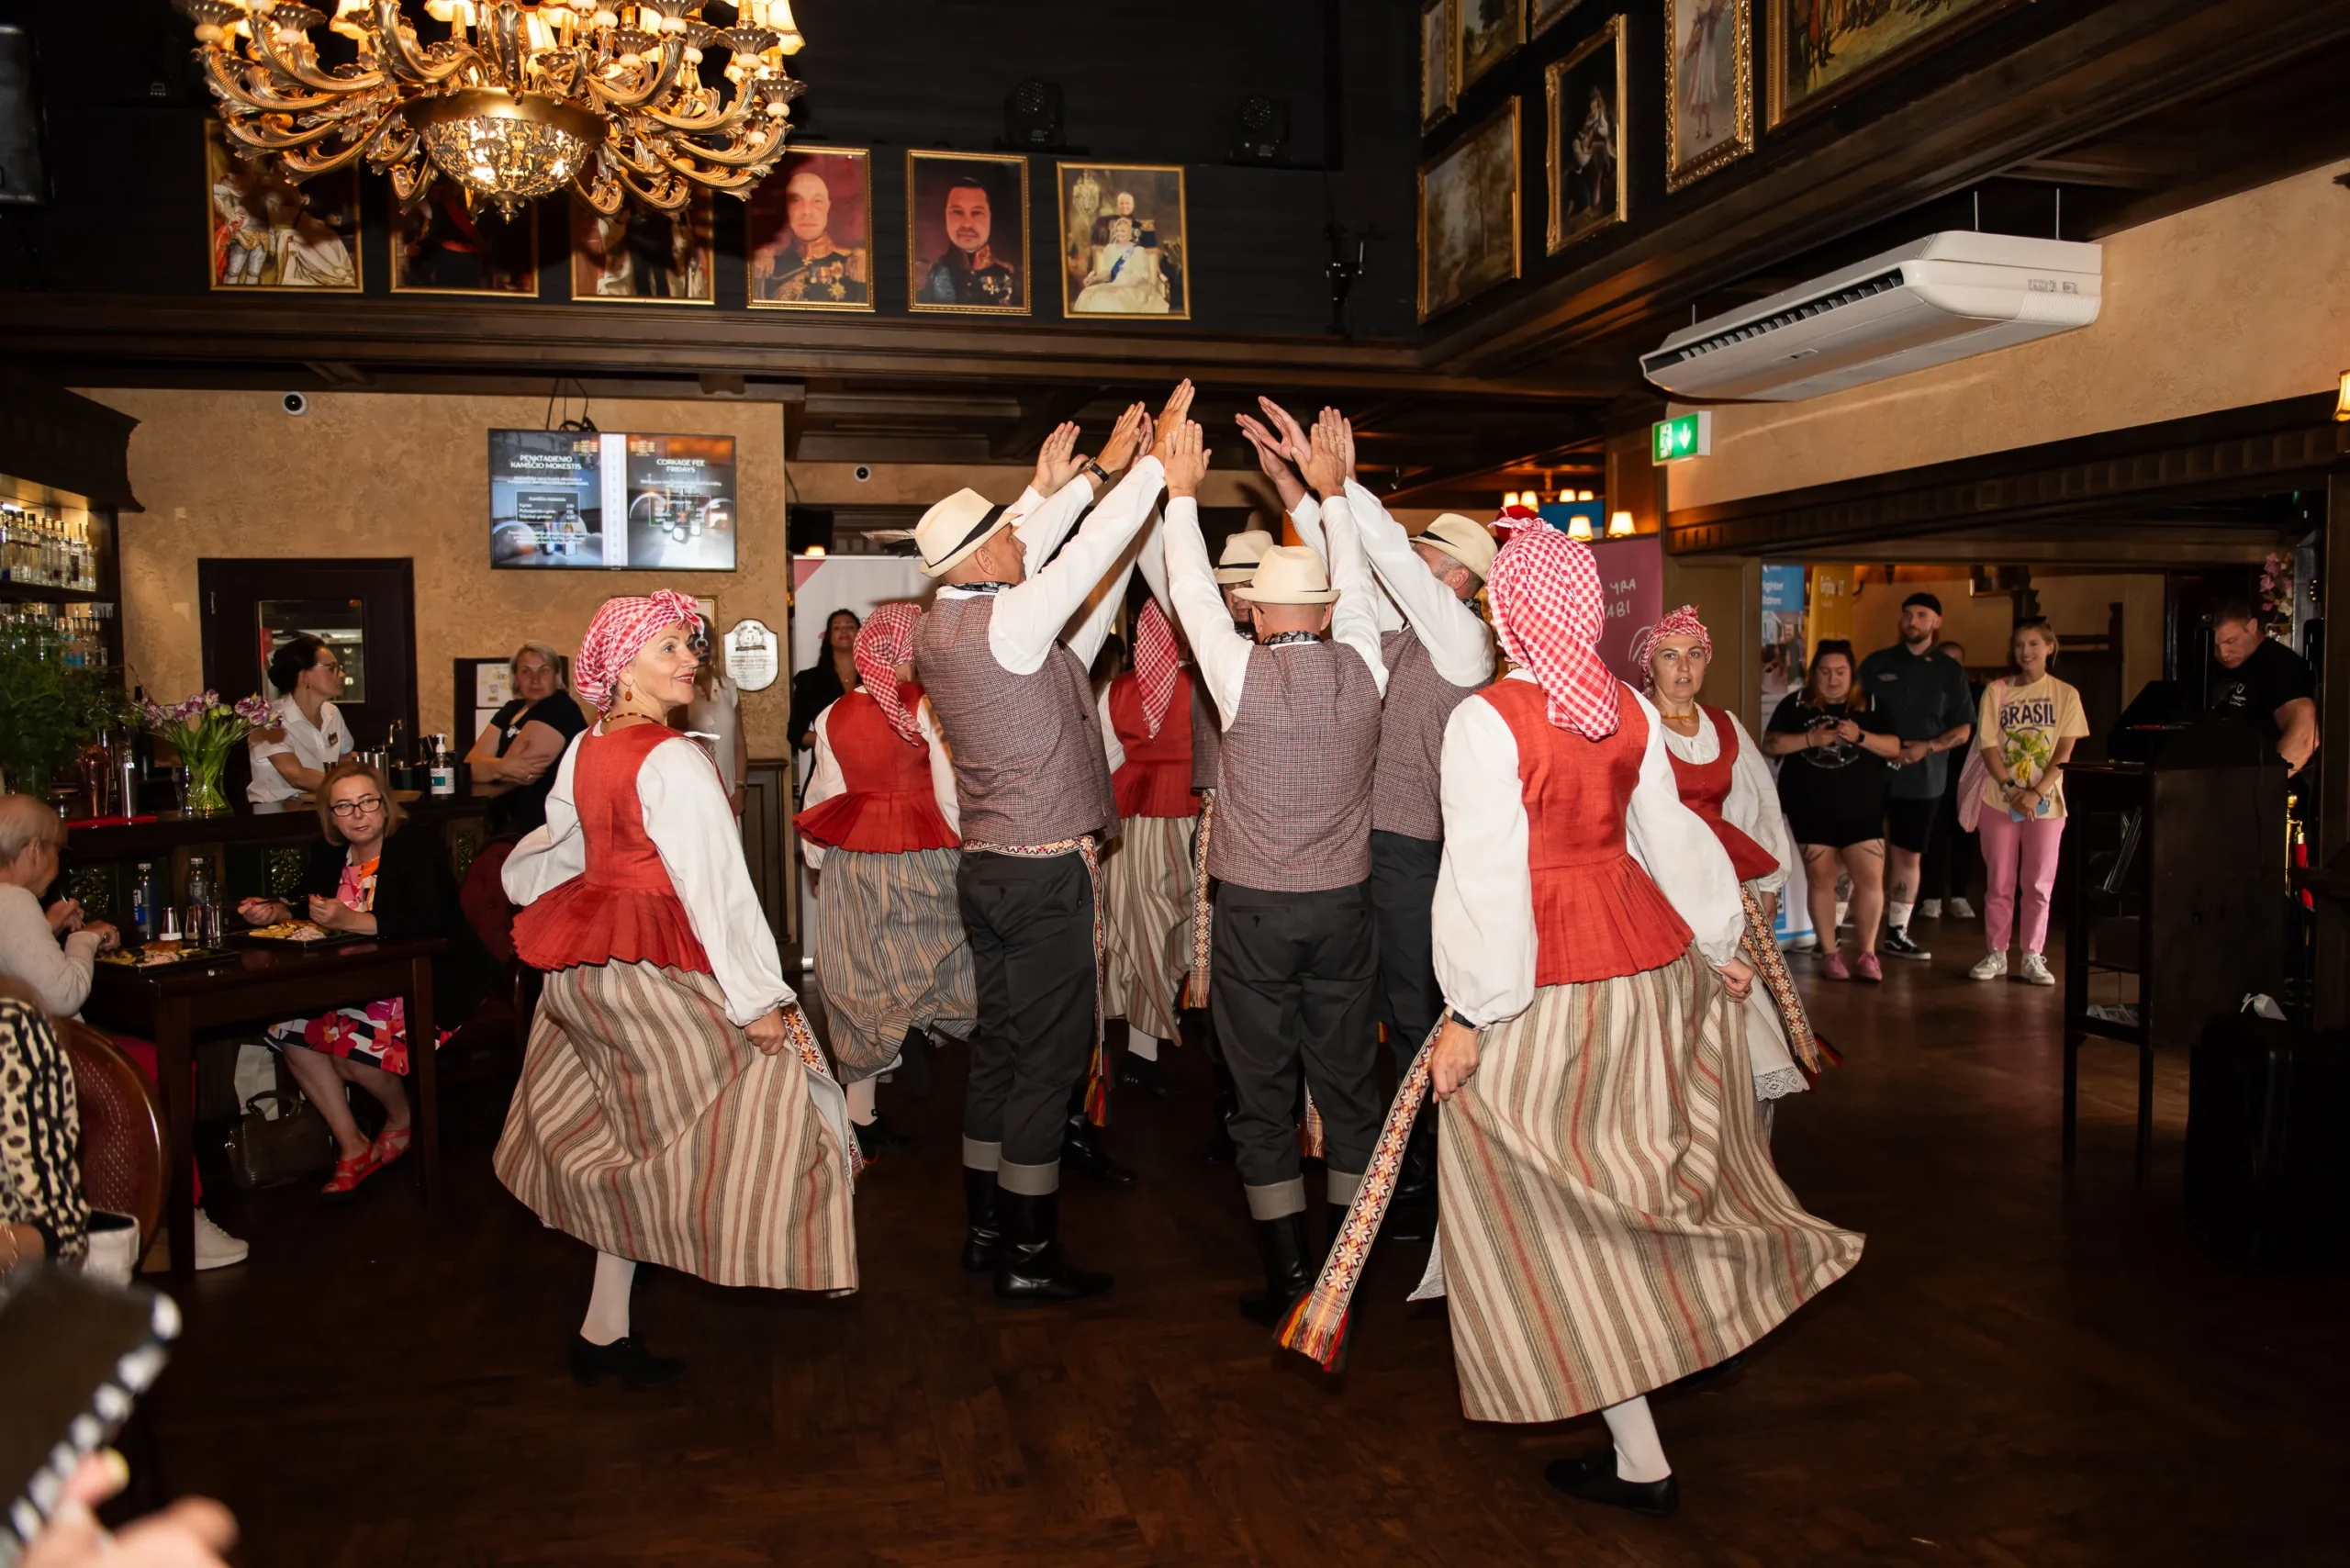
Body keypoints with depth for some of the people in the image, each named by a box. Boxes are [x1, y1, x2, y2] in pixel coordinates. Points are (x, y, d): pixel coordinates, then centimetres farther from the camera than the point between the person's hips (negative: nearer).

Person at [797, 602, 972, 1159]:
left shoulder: (833, 717, 3)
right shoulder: (928, 706, -9)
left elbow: (824, 798, 7)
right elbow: (951, 791, -10)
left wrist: (818, 860, 18)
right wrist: (968, 850, 1)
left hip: (851, 863, 4)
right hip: (922, 859, -4)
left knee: (861, 986, 9)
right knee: (934, 969, 7)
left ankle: (860, 1113, 16)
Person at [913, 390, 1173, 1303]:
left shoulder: (941, 625, 7)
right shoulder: (1007, 623, -18)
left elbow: (1026, 554, 18)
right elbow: (1091, 549, -15)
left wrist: (1080, 477, 24)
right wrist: (1157, 459, -4)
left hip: (988, 866, 9)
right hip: (1046, 873, -9)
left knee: (999, 1047, 16)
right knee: (1048, 1059, 0)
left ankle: (985, 1228, 26)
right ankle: (1029, 1256, 9)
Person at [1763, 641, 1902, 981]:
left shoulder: (1870, 706, 6)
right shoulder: (1795, 704, 5)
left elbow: (1894, 747, 0)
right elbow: (1770, 743, -4)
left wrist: (1860, 736, -18)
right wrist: (1811, 739, -18)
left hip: (1862, 811, 0)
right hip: (1811, 811, 0)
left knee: (1871, 880, -4)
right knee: (1820, 880, 5)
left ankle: (1867, 953, 9)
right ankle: (1829, 953, 14)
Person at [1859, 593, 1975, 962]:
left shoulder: (1950, 672, 7)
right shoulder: (1876, 664, 6)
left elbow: (1963, 730, 6)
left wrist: (1928, 746, -11)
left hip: (1923, 778, 2)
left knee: (1908, 855, 7)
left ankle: (1897, 932, 15)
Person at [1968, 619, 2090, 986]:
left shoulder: (2065, 694, 2)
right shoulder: (1997, 691, 2)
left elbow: (2065, 752, -3)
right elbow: (1989, 747, -2)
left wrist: (2036, 793, -15)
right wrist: (2012, 791, -13)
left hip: (2045, 801, 0)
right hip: (2000, 799, 0)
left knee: (2038, 883, 3)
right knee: (1999, 882, 5)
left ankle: (2032, 957, 10)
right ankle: (1995, 953, 13)